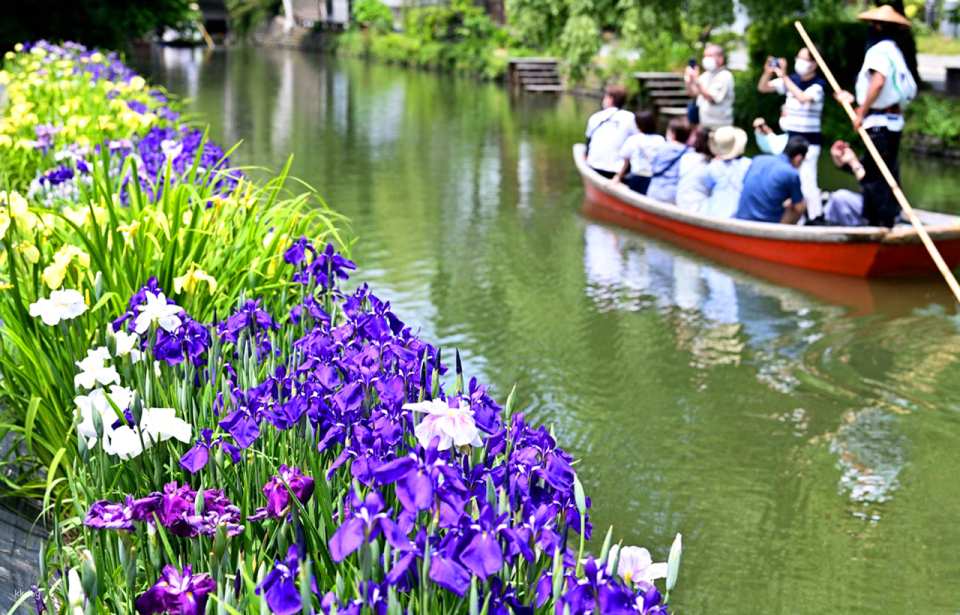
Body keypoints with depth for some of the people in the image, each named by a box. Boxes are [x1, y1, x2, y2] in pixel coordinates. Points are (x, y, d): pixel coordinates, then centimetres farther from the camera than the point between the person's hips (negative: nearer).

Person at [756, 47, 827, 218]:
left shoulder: (818, 85, -10)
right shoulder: (791, 80, 6)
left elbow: (803, 98, -29)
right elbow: (763, 88, 11)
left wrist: (783, 76, -26)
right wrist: (767, 73, -9)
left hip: (808, 140, -6)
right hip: (790, 138, 6)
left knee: (806, 182, -15)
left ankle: (816, 218, -10)